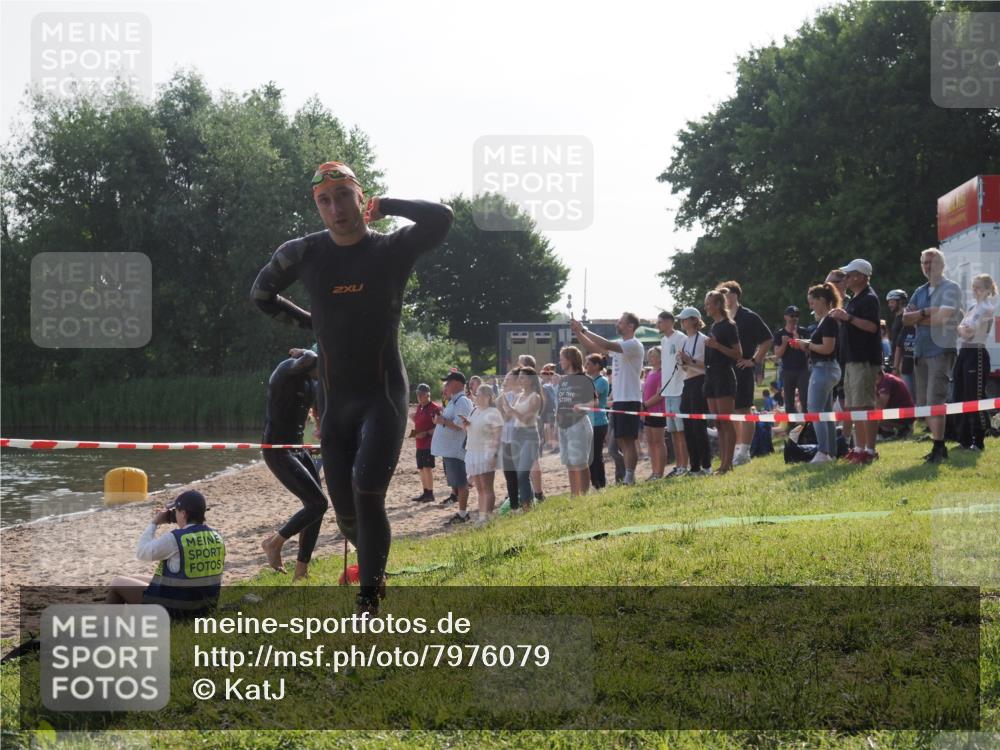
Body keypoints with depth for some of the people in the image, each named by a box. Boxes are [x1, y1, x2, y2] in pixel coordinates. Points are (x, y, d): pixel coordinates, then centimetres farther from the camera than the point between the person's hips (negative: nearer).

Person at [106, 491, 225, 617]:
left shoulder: (174, 539, -22)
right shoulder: (216, 537, -1)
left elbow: (142, 553, -8)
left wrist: (154, 523, 1)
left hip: (173, 608, -7)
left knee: (118, 583, 14)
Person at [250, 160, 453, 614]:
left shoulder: (393, 249, -5)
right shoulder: (303, 254, 2)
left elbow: (440, 218, -24)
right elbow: (261, 294, 19)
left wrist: (384, 207, -11)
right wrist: (309, 322, 12)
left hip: (384, 397, -4)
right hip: (335, 401, 4)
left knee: (367, 494, -18)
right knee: (345, 508, 6)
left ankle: (369, 601, -13)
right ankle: (374, 571, 32)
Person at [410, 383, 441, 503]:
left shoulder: (434, 408, -11)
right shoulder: (418, 407, 14)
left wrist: (426, 433, -23)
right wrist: (414, 433, 10)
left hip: (429, 442, -8)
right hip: (419, 443, 8)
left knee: (427, 467, -11)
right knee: (421, 469, 10)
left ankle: (430, 493, -6)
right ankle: (425, 493, 17)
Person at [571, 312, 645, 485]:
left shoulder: (634, 345, -13)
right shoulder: (619, 344, 16)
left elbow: (606, 345, -25)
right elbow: (593, 347, 18)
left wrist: (584, 330, -20)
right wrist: (578, 332, 5)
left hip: (630, 400, -9)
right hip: (618, 399, 9)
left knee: (628, 439, -8)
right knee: (621, 439, 10)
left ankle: (629, 478, -7)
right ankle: (627, 477, 14)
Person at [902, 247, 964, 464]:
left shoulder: (950, 288, -3)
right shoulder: (920, 292, 18)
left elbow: (943, 316, -17)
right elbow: (906, 319, 7)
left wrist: (918, 319, -3)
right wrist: (925, 312, -11)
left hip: (941, 350, -8)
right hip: (920, 352, 8)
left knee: (935, 401, -13)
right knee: (923, 403, 9)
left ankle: (938, 449, -11)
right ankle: (939, 445, 17)